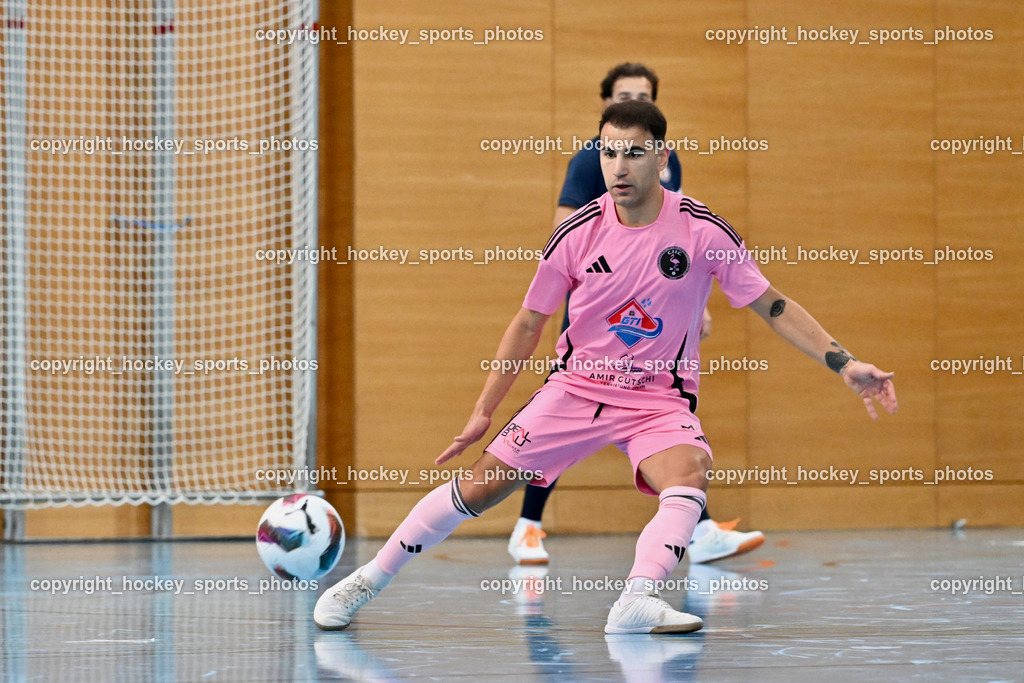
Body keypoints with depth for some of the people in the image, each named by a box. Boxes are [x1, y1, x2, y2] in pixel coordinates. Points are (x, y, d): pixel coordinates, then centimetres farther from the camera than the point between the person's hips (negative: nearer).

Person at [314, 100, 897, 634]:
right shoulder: (577, 234, -8)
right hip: (577, 386, 1)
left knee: (687, 480, -33)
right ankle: (367, 581, 9)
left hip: (661, 399, -1)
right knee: (480, 485, -4)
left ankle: (638, 600, -46)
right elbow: (529, 324, 5)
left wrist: (844, 363, -11)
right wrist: (484, 410, 5)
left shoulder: (702, 230, -12)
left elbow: (772, 306, -4)